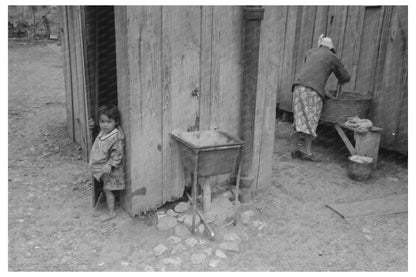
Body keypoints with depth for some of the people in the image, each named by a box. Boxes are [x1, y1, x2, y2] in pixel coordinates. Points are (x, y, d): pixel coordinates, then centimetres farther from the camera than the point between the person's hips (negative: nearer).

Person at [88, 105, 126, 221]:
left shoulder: (117, 137, -27)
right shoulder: (102, 131, -1)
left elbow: (117, 154, -24)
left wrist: (110, 165, -30)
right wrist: (93, 126, 7)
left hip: (110, 168, -8)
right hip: (101, 166, 8)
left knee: (107, 189, 3)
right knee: (106, 189, 21)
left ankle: (111, 212, 17)